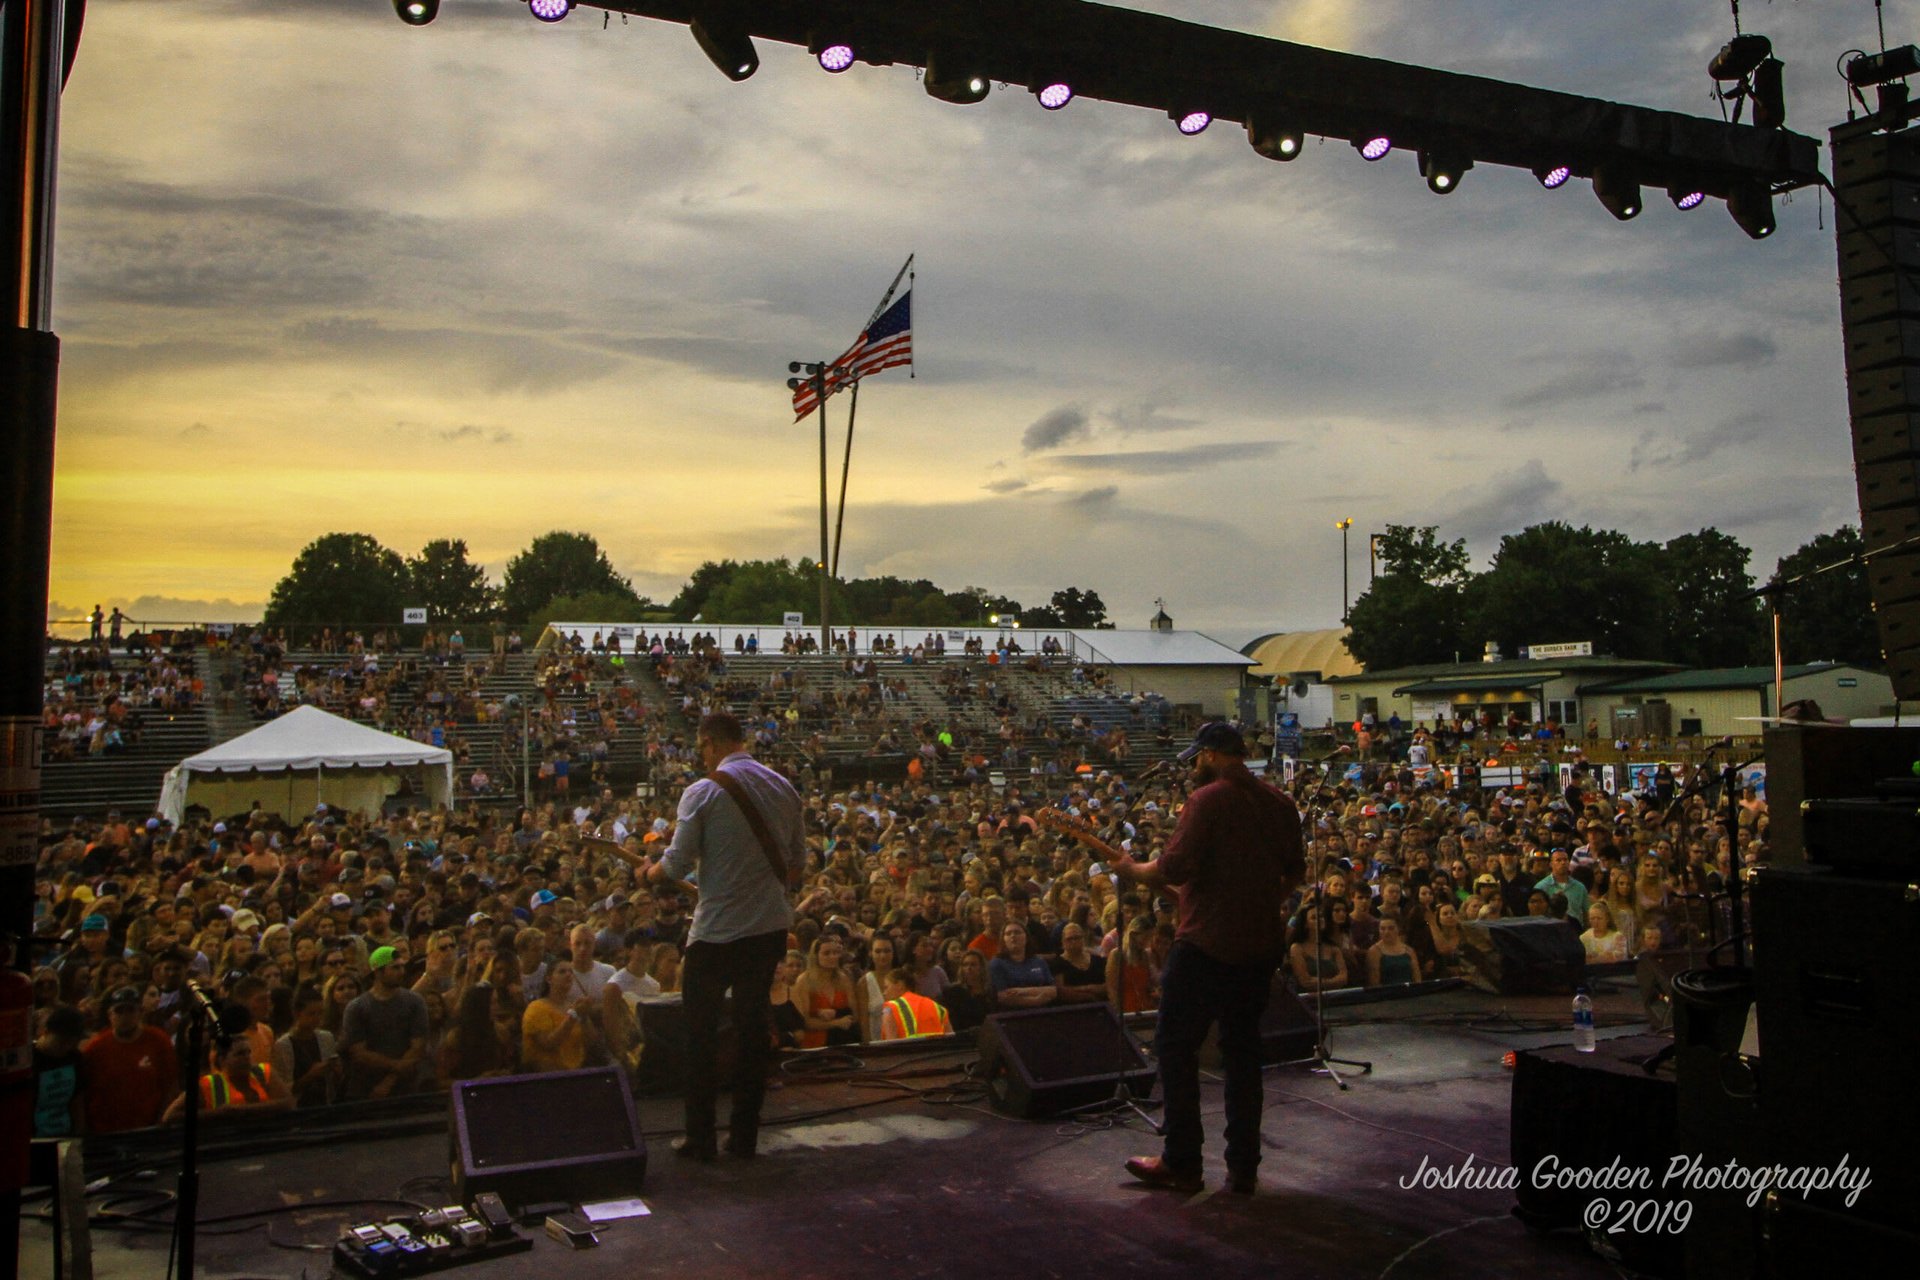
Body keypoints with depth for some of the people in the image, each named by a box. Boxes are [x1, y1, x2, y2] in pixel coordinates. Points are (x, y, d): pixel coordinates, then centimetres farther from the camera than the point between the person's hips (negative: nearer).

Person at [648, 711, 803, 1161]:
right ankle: (744, 1134, 19)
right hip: (770, 925, 5)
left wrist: (650, 873, 11)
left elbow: (677, 864, -9)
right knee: (753, 1025, 14)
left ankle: (700, 1137, 12)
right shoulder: (783, 788, 5)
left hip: (717, 929, -5)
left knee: (701, 1031, 8)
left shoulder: (703, 793, -12)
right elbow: (797, 865, 10)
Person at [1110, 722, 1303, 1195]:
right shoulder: (1280, 804, 9)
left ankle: (1181, 1162, 9)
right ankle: (1243, 1167, 17)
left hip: (1208, 944, -7)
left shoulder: (1209, 799, -14)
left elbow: (1173, 868, -20)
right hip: (1262, 945, 7)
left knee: (1175, 1047, 4)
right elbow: (1296, 872, 17)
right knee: (1242, 1050, 15)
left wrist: (1132, 869, -4)